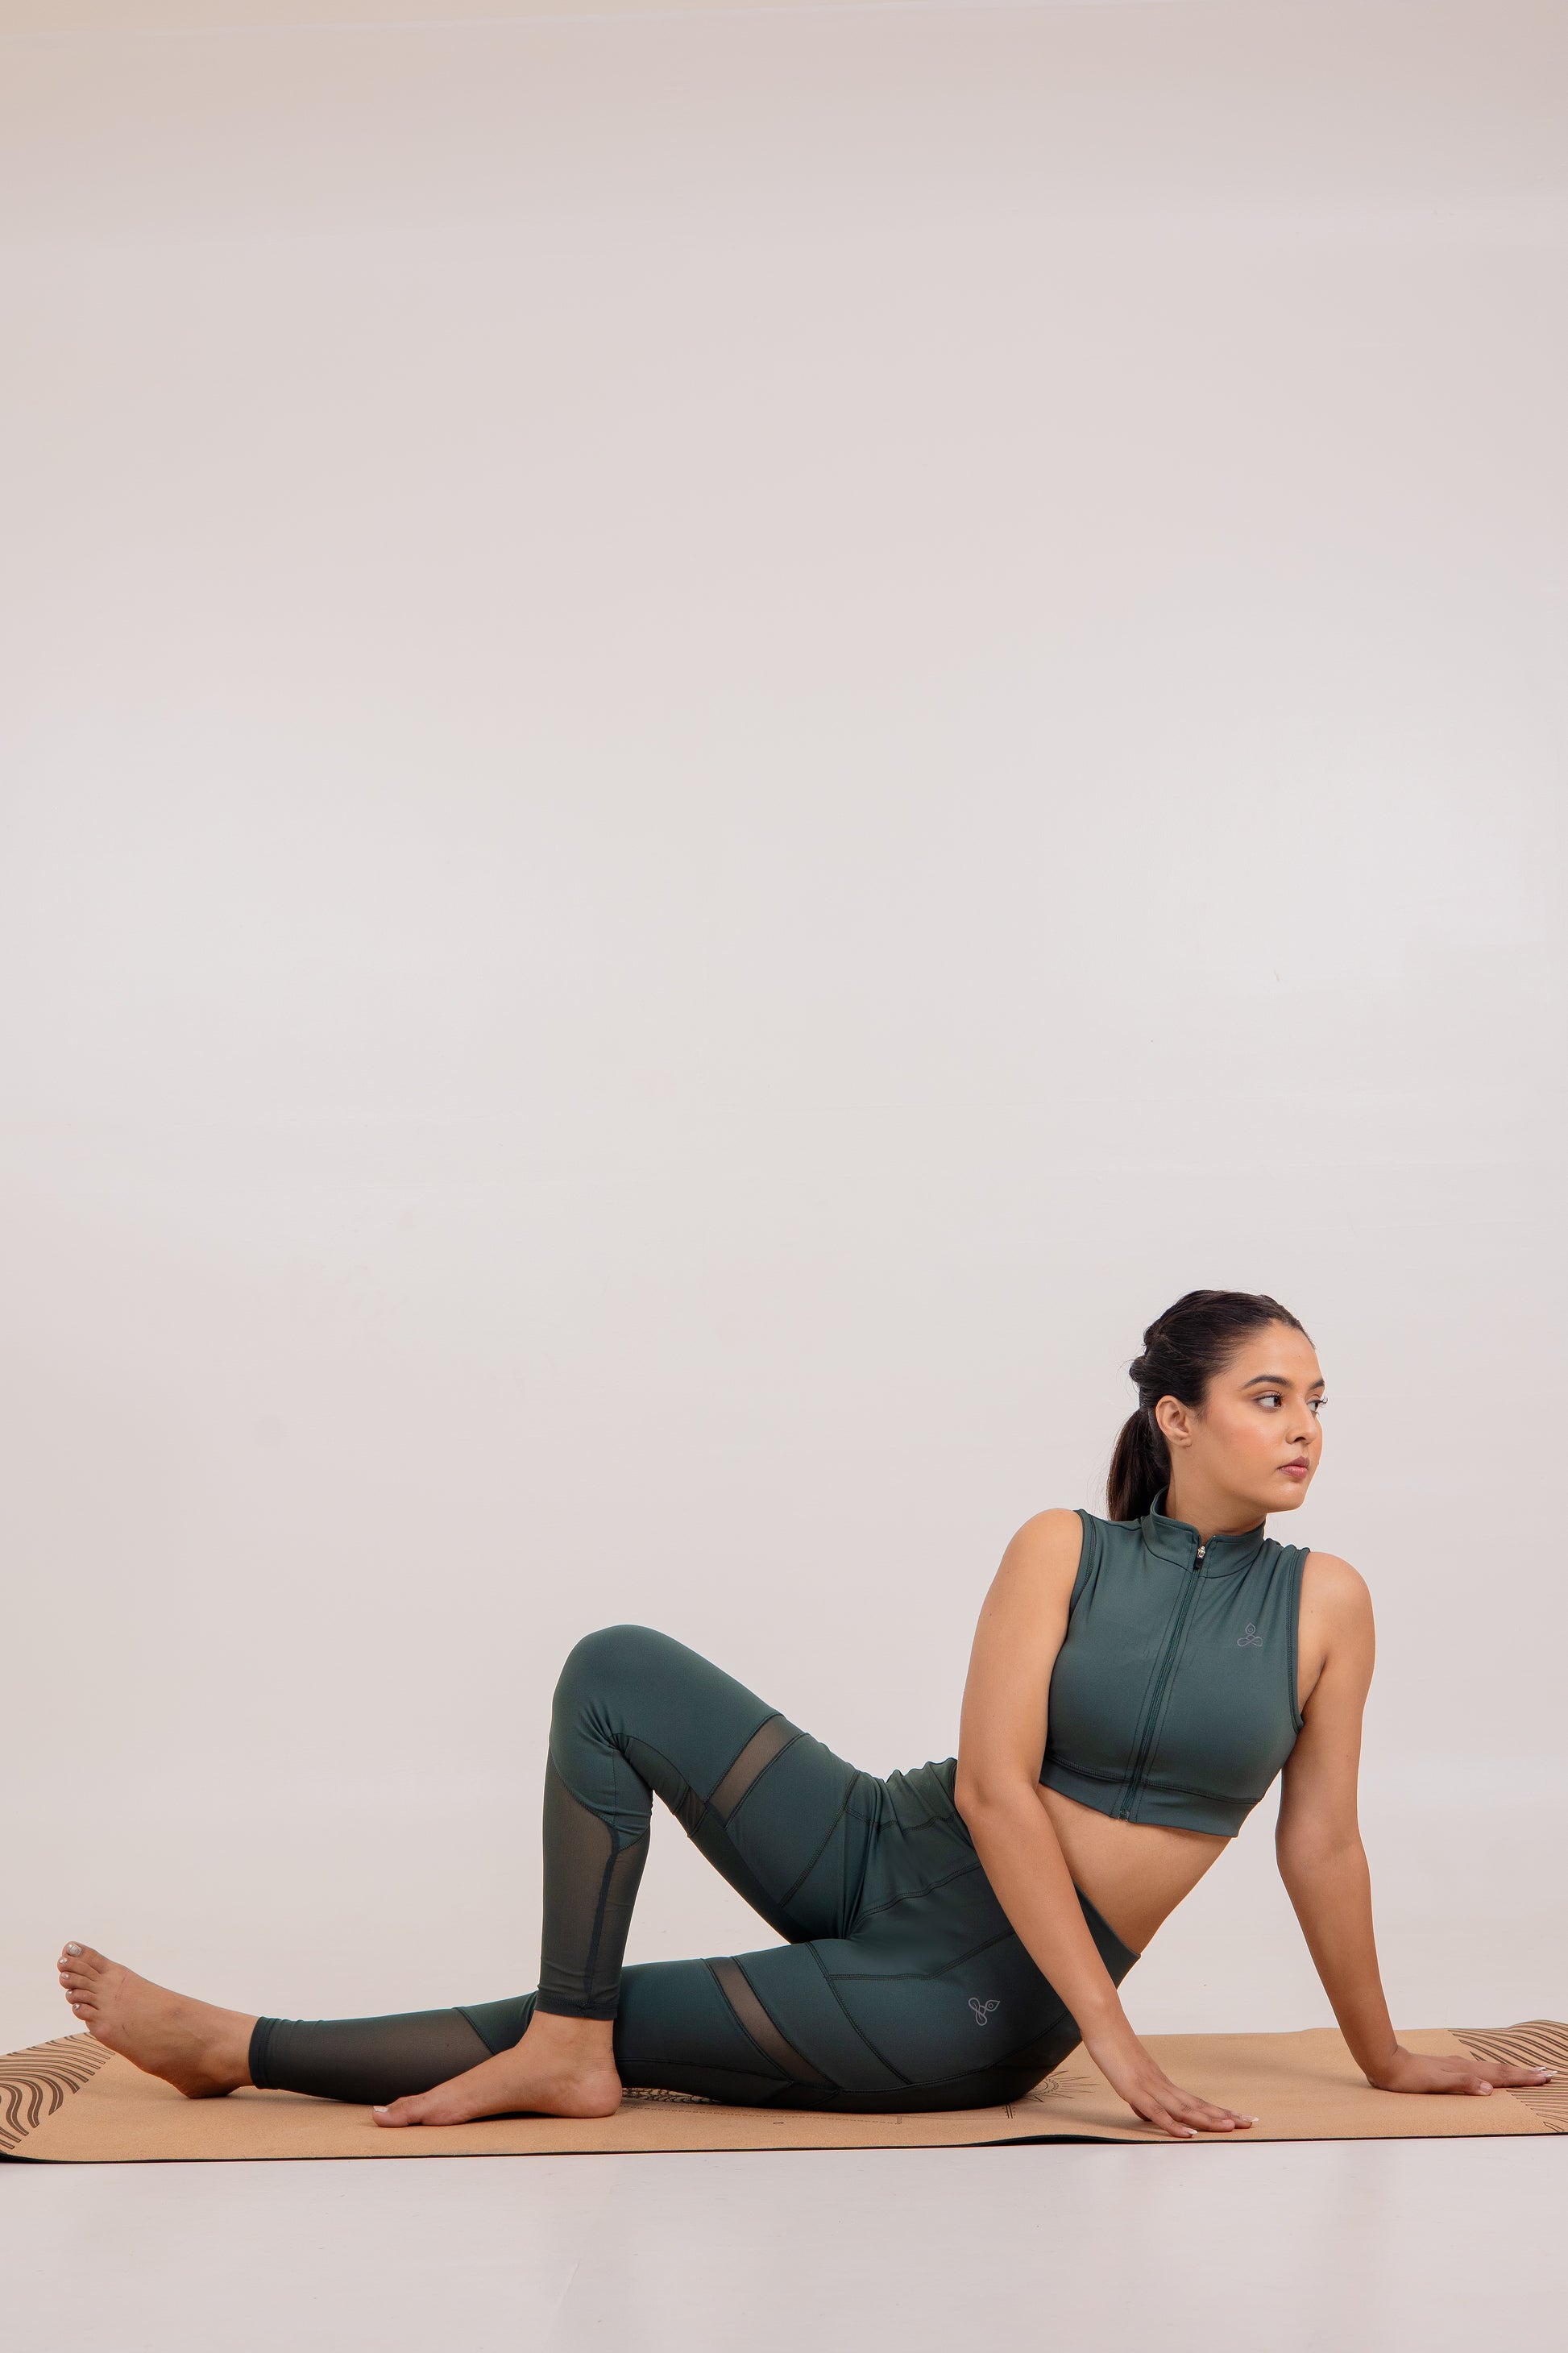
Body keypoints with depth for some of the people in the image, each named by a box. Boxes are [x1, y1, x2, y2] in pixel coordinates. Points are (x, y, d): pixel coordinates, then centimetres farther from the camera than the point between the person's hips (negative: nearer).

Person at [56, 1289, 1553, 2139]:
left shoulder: (1323, 1604, -5)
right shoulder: (1061, 1551, -4)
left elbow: (1320, 1846, 3)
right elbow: (994, 1788, -12)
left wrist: (1384, 2060, 8)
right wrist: (1108, 2033, -18)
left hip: (968, 2006, -2)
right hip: (882, 1855, 2)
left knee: (598, 2040, -5)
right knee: (615, 1673, -15)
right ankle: (563, 2052, -9)